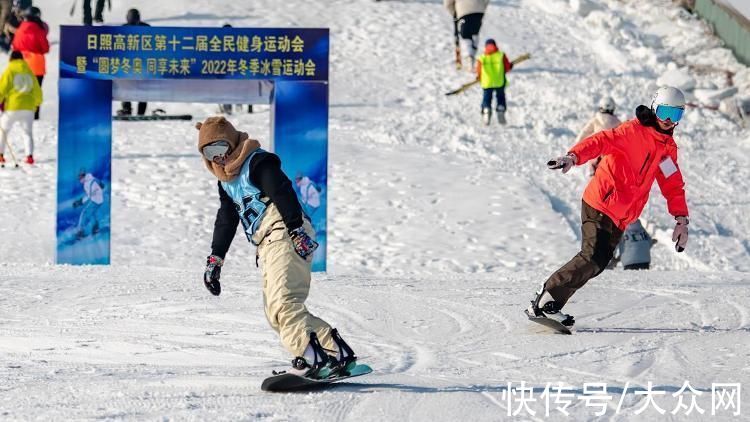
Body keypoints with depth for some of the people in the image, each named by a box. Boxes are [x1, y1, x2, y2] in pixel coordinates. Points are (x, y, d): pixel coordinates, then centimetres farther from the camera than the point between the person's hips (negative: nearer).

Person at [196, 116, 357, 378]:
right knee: (275, 314, 0)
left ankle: (312, 357, -33)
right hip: (268, 247, 10)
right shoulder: (226, 183, 25)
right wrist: (215, 258, 26)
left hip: (286, 237, -10)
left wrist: (295, 227, -29)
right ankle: (337, 352, -3)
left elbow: (283, 193, -17)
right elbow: (225, 221, 32)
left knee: (281, 303, -25)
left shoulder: (258, 162, -4)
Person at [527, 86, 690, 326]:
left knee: (597, 264, 1)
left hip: (619, 217, 8)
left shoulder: (668, 147, 16)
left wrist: (681, 220, 9)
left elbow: (673, 186, 20)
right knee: (593, 257, -20)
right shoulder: (634, 131, -9)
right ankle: (545, 302, -13)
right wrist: (574, 156, -40)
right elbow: (602, 141, -22)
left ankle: (549, 305, 7)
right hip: (599, 205, -8)